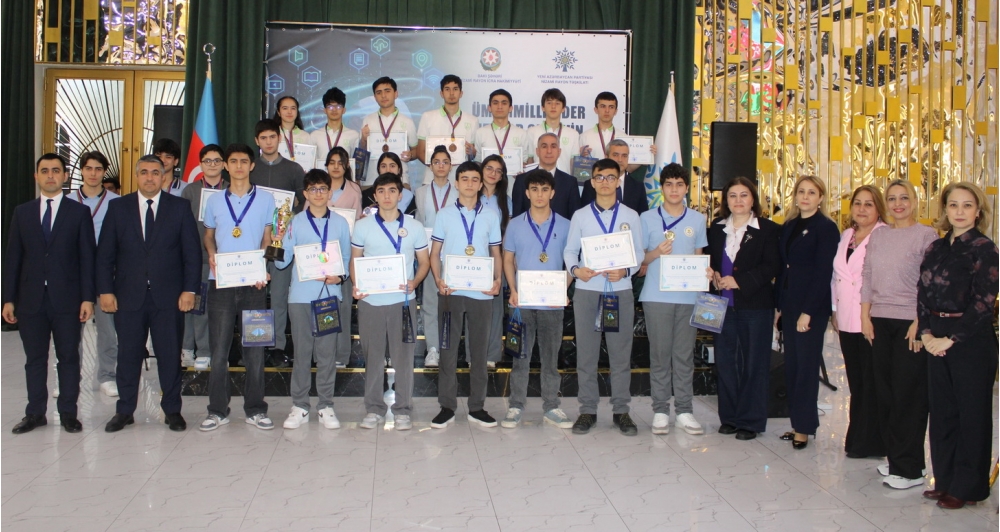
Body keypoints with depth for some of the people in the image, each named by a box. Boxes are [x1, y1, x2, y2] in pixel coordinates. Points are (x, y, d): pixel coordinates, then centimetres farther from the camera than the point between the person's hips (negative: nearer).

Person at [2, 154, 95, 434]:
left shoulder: (79, 212, 4)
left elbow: (87, 257, 0)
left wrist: (87, 297, -7)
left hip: (67, 298, -2)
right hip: (31, 299, 2)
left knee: (68, 357, 4)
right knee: (34, 358, 8)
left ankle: (68, 413, 13)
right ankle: (35, 413, 17)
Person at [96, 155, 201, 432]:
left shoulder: (180, 207, 6)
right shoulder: (118, 207, 9)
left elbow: (192, 252, 2)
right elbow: (105, 253, 6)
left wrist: (189, 289, -6)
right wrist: (105, 290, -2)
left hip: (168, 295, -1)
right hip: (129, 295, 1)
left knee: (170, 355, 4)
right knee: (128, 355, 6)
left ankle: (172, 410, 15)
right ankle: (124, 411, 18)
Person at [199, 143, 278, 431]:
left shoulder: (265, 200, 6)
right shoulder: (215, 201, 11)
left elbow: (267, 238, 7)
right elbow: (209, 235, 19)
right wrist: (211, 255, -2)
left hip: (253, 281, -1)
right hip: (221, 281, 1)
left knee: (255, 346, 3)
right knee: (219, 346, 2)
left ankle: (255, 409, 12)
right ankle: (217, 410, 10)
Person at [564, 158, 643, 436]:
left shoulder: (631, 216, 7)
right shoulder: (580, 216, 8)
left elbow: (639, 252, 5)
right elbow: (570, 250, 6)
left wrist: (625, 271, -14)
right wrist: (575, 269, -14)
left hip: (621, 290, 0)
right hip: (587, 290, 0)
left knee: (621, 353, 3)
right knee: (586, 353, 3)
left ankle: (621, 411, 12)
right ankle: (588, 410, 12)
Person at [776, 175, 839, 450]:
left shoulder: (826, 228, -8)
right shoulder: (788, 227, 13)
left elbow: (823, 273, -13)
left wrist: (808, 312, -17)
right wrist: (779, 305, 8)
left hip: (812, 306, -7)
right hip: (789, 304, 7)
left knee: (806, 365, -1)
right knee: (791, 365, 9)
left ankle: (804, 427, 8)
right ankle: (797, 423, 18)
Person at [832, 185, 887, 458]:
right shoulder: (846, 235, 14)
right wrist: (835, 310, 15)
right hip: (847, 320, 7)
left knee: (871, 383, 1)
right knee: (855, 382, 14)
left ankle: (869, 443, 11)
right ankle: (856, 437, 23)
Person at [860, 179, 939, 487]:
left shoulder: (927, 236, -4)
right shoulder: (877, 235, 11)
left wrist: (920, 323, -14)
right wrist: (865, 316, 6)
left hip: (910, 322, -5)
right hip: (880, 321, 5)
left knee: (908, 395, -1)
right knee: (884, 391, 8)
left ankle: (909, 469, 7)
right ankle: (894, 457, 20)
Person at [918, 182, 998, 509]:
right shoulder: (936, 248, 10)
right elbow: (922, 292, 9)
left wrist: (950, 339, -14)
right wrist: (926, 332, -4)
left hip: (971, 339, -6)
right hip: (937, 339, 6)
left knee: (972, 413, 3)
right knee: (942, 410, 11)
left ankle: (968, 487, 14)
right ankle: (945, 480, 23)